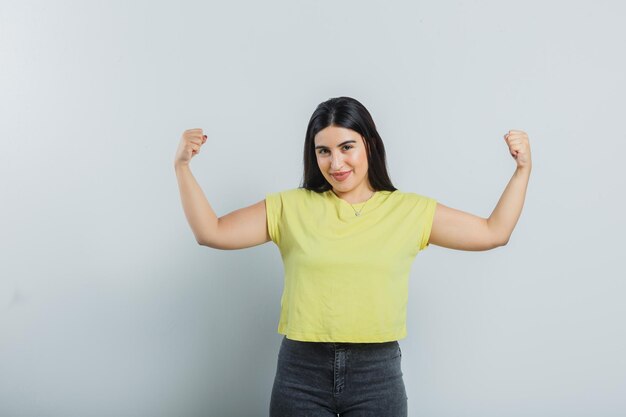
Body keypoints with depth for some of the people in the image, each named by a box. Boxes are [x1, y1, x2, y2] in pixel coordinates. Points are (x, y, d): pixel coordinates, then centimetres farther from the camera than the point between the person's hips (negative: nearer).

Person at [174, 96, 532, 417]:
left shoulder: (411, 210, 4)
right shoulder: (291, 207, 2)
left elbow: (494, 233, 6)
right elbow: (211, 232, 0)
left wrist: (523, 169, 0)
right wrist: (183, 167, -7)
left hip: (377, 373, 0)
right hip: (301, 371, 0)